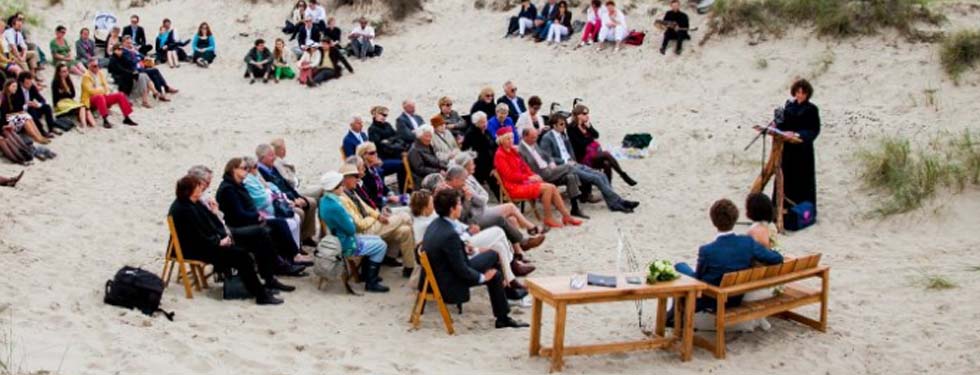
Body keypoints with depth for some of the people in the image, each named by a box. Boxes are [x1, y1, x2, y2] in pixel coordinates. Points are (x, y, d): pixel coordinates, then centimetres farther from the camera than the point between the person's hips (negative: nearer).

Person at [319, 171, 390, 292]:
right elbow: (351, 229, -21)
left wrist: (348, 218, -4)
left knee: (376, 240, 23)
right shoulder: (335, 207, -31)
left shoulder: (324, 200, 0)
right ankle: (371, 282, 4)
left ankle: (365, 274, 32)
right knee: (381, 246, -2)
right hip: (345, 245, -10)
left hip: (337, 238, 10)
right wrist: (351, 219, -3)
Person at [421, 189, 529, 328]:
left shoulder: (435, 224, -2)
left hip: (438, 275, 9)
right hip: (449, 284, -9)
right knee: (494, 275, 0)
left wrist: (464, 249, 8)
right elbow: (461, 270, -23)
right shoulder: (450, 234, -30)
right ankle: (503, 318, 17)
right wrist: (482, 277, -8)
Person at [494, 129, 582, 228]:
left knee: (552, 187, -7)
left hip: (523, 182, 8)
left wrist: (533, 175, -4)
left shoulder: (513, 150, 13)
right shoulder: (499, 155, -12)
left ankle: (566, 216, -5)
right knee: (547, 188, -21)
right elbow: (510, 175, -18)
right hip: (514, 187, -8)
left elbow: (524, 166, 15)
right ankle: (548, 219, -13)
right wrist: (529, 178, -18)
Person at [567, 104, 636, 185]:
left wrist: (589, 127, -11)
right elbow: (581, 143, -15)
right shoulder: (572, 128, -6)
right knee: (606, 154, -28)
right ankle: (623, 175, -25)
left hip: (594, 154, 7)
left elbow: (596, 135, 1)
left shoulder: (587, 124, 15)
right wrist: (592, 139, -3)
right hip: (583, 158, -6)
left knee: (607, 164, -26)